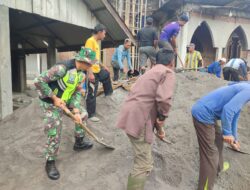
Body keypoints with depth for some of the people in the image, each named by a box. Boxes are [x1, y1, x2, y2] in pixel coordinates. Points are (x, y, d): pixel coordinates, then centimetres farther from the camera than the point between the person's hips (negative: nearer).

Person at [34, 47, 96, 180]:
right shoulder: (62, 68, -31)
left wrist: (76, 111, -9)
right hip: (51, 103, -8)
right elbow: (39, 81, -30)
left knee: (83, 115, 16)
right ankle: (50, 162, 16)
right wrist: (54, 98, -26)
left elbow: (77, 93, 0)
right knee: (54, 134, -7)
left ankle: (79, 142, 37)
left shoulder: (81, 73, -4)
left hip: (65, 100, 8)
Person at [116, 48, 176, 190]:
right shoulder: (168, 73, -4)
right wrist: (162, 117, -4)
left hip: (132, 115, 11)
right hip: (139, 120, -11)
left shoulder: (152, 72, 26)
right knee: (143, 165, -3)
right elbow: (164, 99, -24)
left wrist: (158, 126, 28)